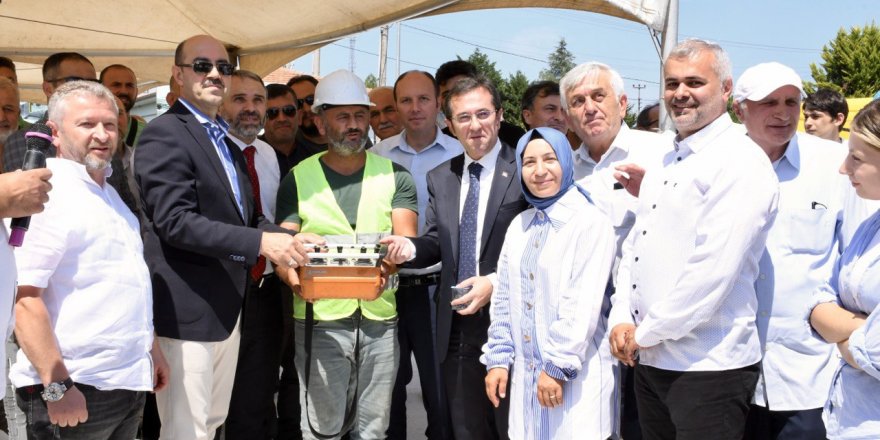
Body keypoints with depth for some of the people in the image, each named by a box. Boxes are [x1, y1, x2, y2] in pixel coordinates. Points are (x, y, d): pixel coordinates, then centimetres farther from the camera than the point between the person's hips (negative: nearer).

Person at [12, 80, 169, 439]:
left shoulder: (109, 194, 14)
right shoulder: (46, 195, -13)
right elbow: (24, 297, -20)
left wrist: (151, 349, 22)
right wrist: (57, 386, -22)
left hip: (129, 381, 8)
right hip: (73, 390, -8)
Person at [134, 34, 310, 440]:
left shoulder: (226, 140, 17)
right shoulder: (164, 133, -12)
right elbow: (174, 221, -22)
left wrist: (285, 240, -4)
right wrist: (260, 242, -27)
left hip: (226, 306, 9)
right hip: (187, 307, -9)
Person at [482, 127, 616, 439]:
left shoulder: (591, 223, -10)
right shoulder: (519, 226, 10)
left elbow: (584, 305, -15)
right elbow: (504, 299, 12)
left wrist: (558, 365, -16)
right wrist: (498, 358, 7)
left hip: (575, 373, -6)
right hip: (525, 370, 6)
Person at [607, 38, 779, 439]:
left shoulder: (740, 162, -12)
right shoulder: (666, 163, 15)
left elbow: (714, 268, -21)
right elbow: (634, 246, 14)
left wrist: (647, 333, -14)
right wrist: (621, 319, 0)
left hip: (707, 367, -8)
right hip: (649, 359, 8)